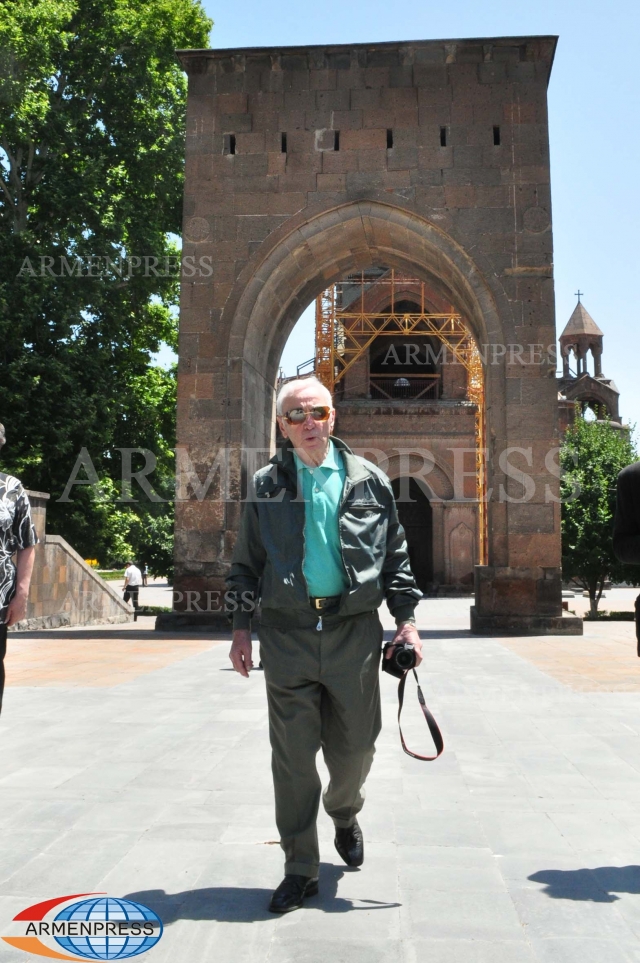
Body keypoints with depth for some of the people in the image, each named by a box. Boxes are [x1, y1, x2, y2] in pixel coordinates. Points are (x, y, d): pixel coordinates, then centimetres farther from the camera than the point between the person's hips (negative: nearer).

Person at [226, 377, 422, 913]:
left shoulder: (368, 481, 6)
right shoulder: (266, 485, 6)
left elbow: (395, 556, 9)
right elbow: (247, 562, 10)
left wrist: (406, 617, 3)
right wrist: (242, 626, 5)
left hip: (355, 630, 1)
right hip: (287, 632, 0)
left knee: (355, 746, 10)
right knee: (292, 755, 3)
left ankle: (345, 815, 44)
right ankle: (300, 869, 19)